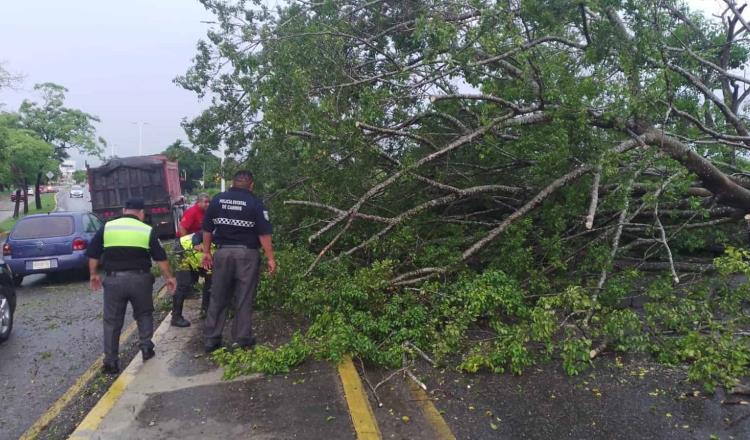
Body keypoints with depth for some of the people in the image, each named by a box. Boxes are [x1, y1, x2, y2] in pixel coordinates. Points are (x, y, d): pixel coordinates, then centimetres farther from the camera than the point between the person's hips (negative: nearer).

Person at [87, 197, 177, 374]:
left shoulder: (107, 227, 3)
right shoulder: (147, 230, 1)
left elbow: (93, 254, 6)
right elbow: (161, 257, 1)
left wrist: (93, 274, 18)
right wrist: (169, 277, 10)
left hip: (114, 279, 1)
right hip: (140, 279, 0)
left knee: (112, 321, 9)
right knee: (144, 314, 21)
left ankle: (111, 362, 11)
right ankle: (146, 347, 15)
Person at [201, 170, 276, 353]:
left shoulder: (217, 199, 5)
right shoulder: (255, 203, -6)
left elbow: (207, 229, 9)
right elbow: (264, 234, -8)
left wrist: (207, 252, 18)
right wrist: (270, 258, -4)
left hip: (223, 252, 3)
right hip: (247, 253, -3)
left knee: (218, 298, 12)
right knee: (244, 299, 6)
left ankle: (210, 339, 17)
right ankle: (243, 339, 13)